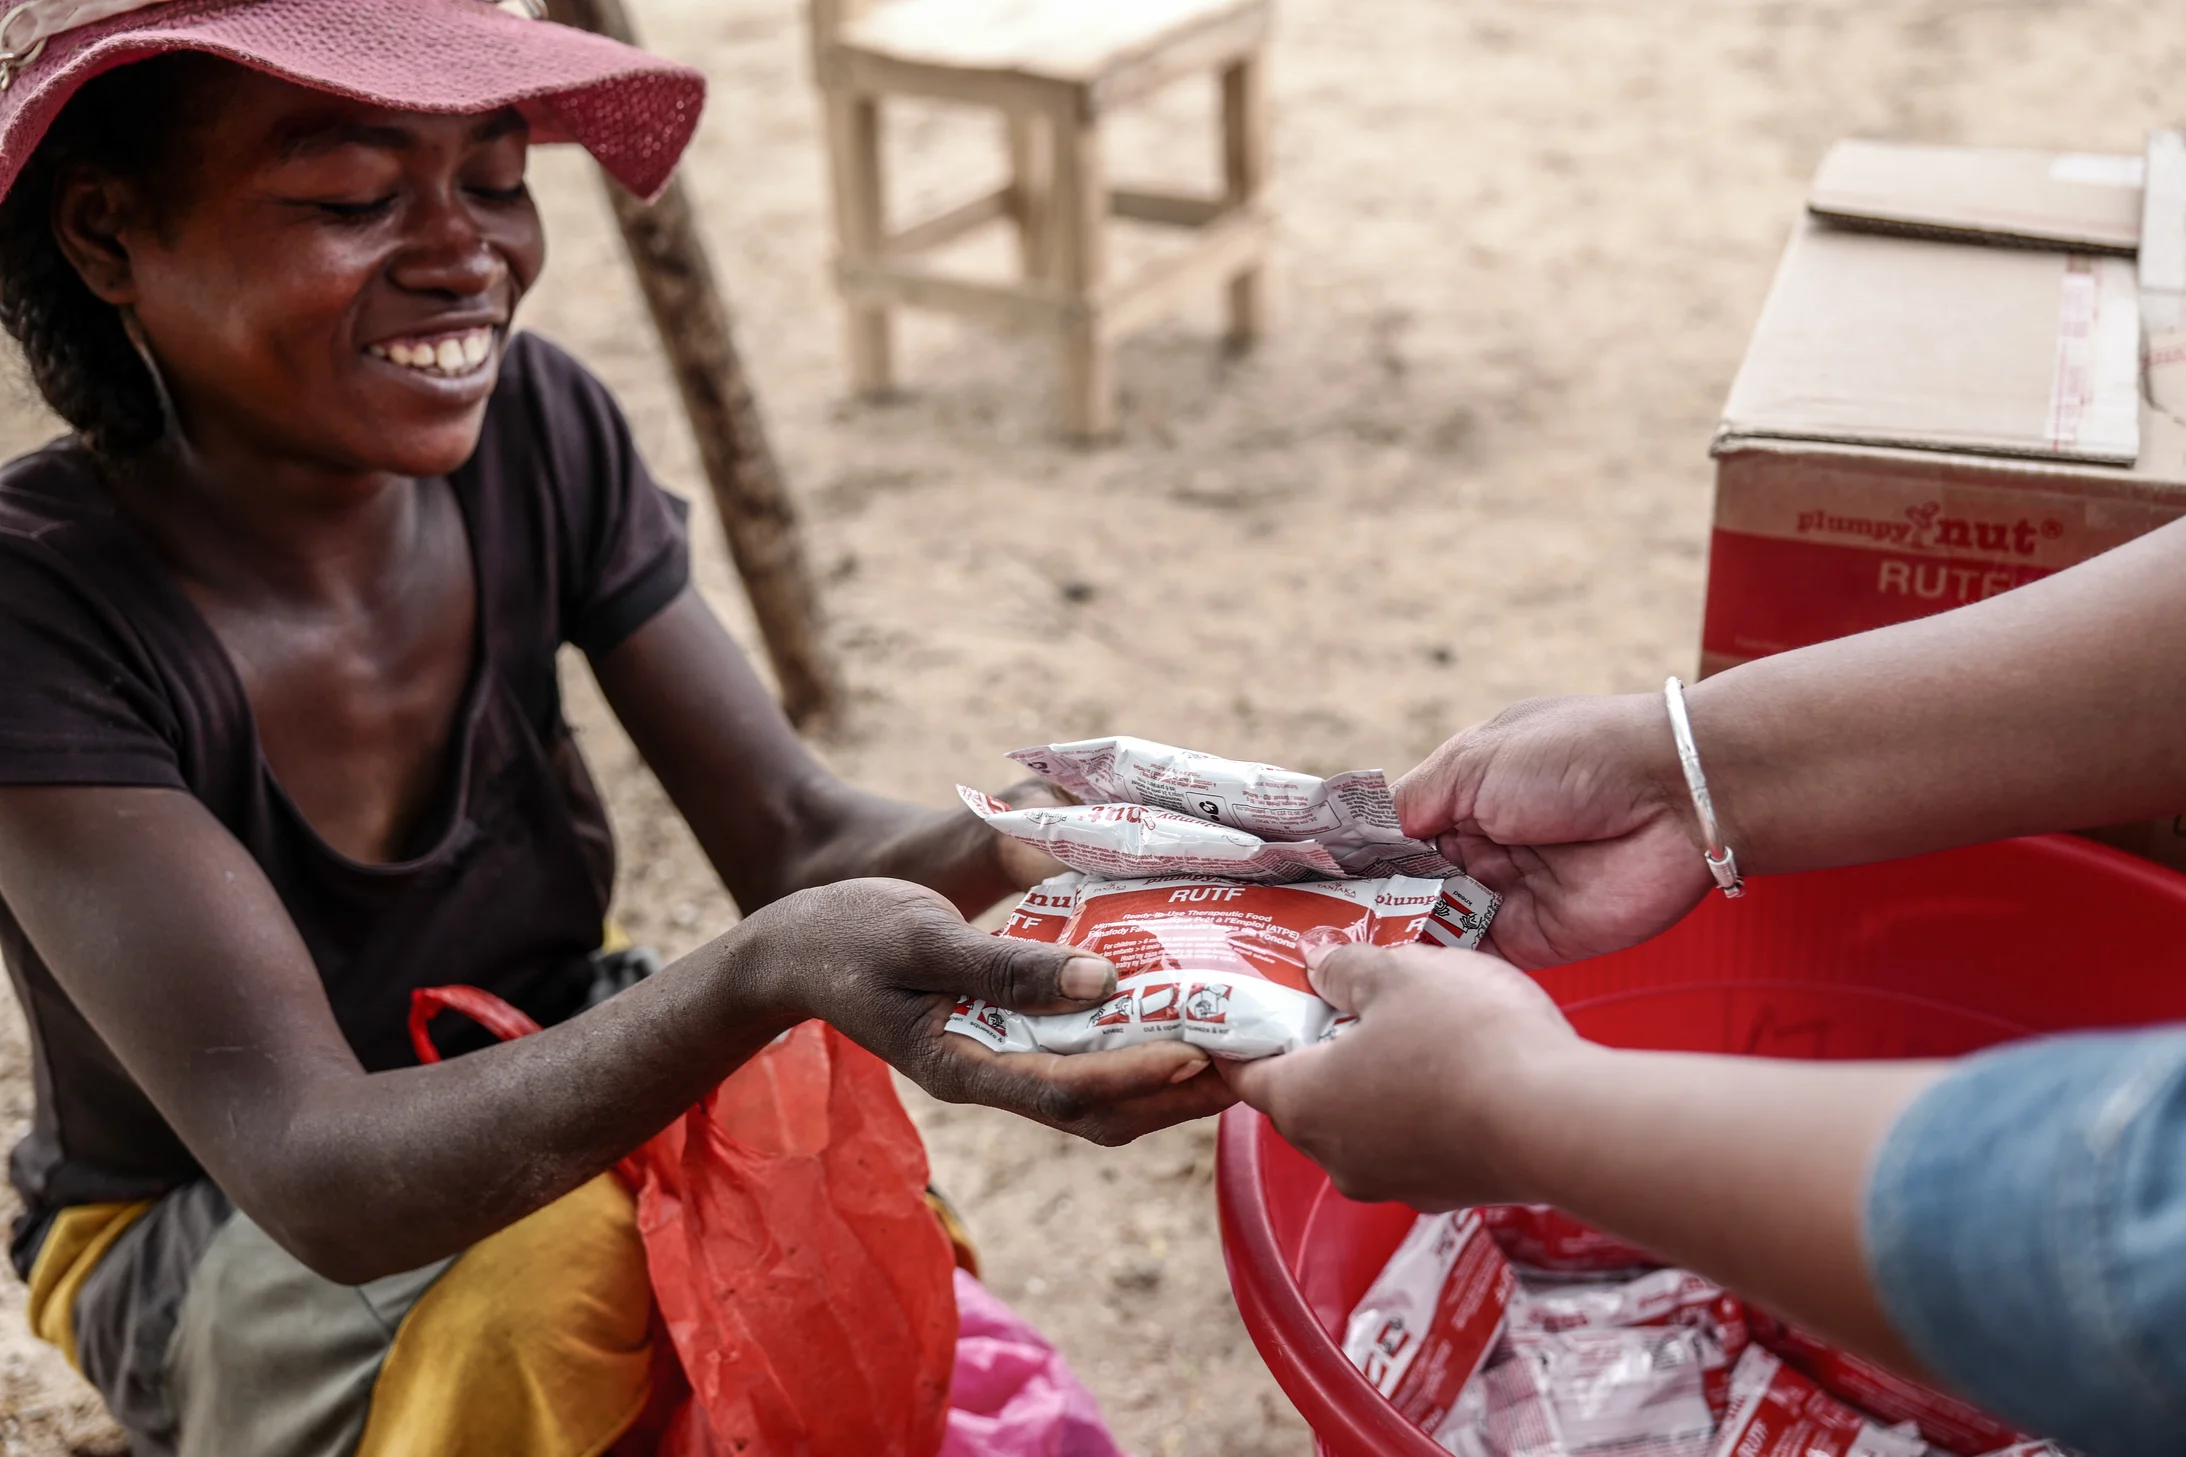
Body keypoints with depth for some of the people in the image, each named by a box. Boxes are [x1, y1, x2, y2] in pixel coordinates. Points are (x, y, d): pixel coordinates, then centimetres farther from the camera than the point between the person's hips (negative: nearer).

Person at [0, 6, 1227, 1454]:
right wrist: (767, 971, -50)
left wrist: (1037, 843, -37)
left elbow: (797, 834, -15)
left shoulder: (537, 426, -13)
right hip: (201, 1239, -4)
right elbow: (317, 1174, -35)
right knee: (548, 1262, -32)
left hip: (547, 1085, 4)